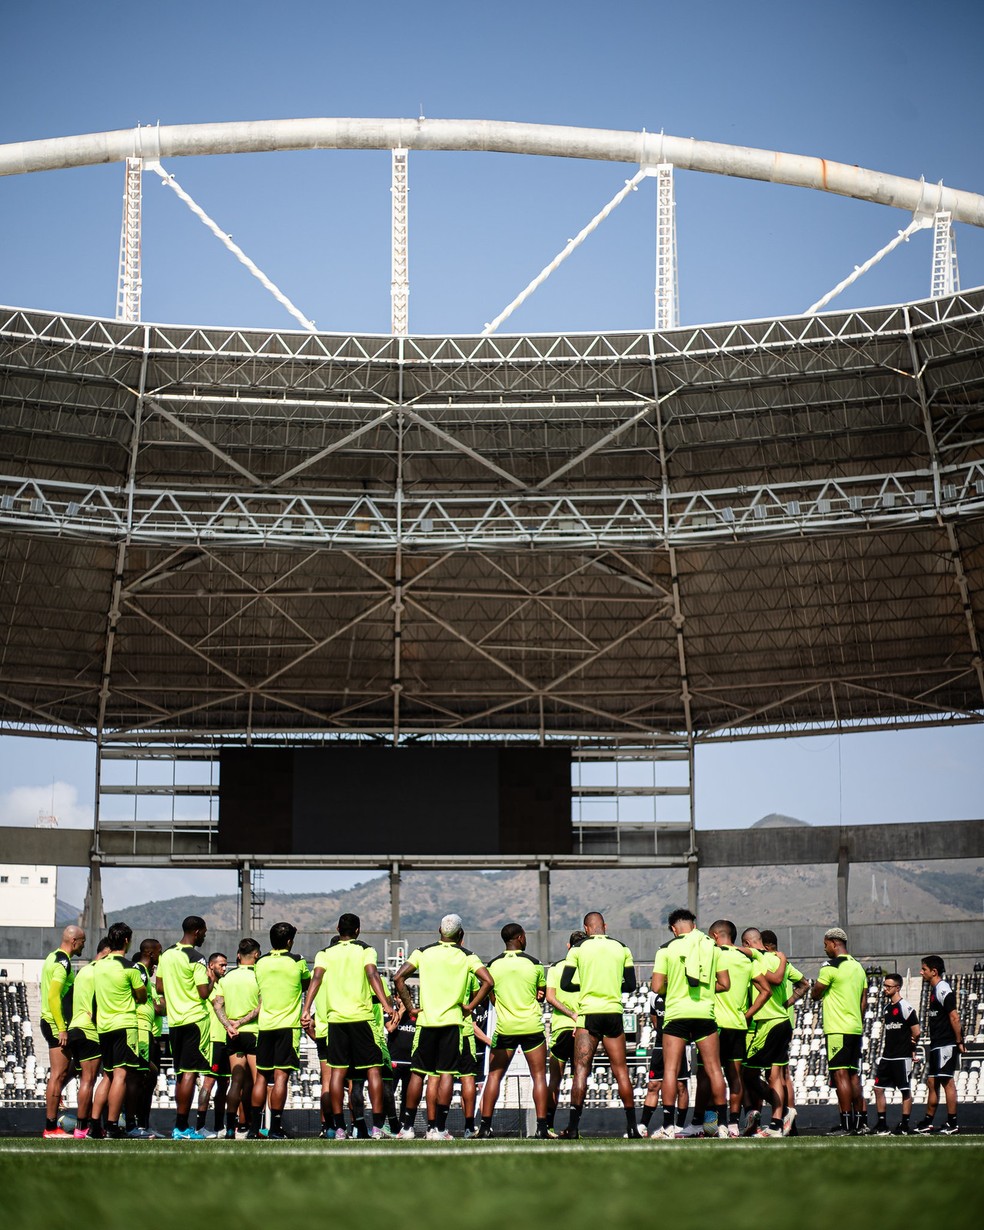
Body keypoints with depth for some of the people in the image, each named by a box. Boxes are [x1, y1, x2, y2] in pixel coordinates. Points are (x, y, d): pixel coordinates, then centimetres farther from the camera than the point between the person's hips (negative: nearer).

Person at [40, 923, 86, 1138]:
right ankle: (51, 1128, -7)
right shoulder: (62, 963, -15)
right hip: (57, 1025, -10)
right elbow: (53, 997, -22)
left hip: (51, 1023, 10)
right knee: (59, 1074, -8)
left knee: (66, 1070, 19)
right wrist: (62, 1029, -22)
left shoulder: (53, 958, 16)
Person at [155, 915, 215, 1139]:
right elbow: (204, 993, -17)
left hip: (174, 1020, 7)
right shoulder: (196, 958, -13)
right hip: (195, 1019, -7)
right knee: (190, 1073, -6)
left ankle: (179, 1127, 13)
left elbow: (160, 988, 15)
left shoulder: (166, 954, 9)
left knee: (181, 1073, 13)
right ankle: (182, 1126, -9)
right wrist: (211, 980, 1)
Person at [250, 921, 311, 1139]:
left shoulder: (260, 963, 7)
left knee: (261, 1076, 10)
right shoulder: (297, 962, -4)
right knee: (281, 1076, -6)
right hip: (288, 1025, -4)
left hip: (265, 1024, 4)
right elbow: (308, 983, 13)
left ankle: (254, 1127, 9)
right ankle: (275, 1128, -9)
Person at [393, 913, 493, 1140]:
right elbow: (488, 981, -9)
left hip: (426, 1020, 1)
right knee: (446, 1074, 1)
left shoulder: (423, 952, 6)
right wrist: (470, 1006, -2)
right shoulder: (467, 956, 3)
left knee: (418, 1073, 9)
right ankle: (438, 1128, -2)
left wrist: (410, 1008, 2)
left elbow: (399, 978, -3)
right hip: (452, 1021, -1)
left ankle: (406, 1126, 11)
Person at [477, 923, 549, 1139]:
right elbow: (542, 995, 10)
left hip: (504, 1027, 1)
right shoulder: (534, 964, -2)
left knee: (494, 1076, 8)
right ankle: (541, 1127, -3)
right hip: (532, 1027, -1)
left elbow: (491, 997, 9)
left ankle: (486, 1126, 2)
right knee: (539, 1076, 4)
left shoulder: (493, 965, 1)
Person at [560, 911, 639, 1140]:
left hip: (588, 1014, -2)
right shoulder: (622, 949, 7)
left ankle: (574, 1126, -9)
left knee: (581, 1070, -2)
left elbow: (565, 984, 0)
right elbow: (631, 985, 9)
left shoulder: (578, 949, 1)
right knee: (620, 1070, 7)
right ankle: (632, 1126, 6)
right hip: (614, 1013, 2)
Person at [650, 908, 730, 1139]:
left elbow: (657, 987, -3)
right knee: (714, 1069, 7)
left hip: (676, 1013, -2)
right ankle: (723, 1124, 6)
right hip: (705, 1013, 2)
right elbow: (725, 984, 7)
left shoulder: (666, 949, 0)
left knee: (670, 1069, 1)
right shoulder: (712, 947, 6)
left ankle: (668, 1126, -5)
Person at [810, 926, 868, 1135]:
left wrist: (818, 984, 14)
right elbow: (864, 1001, 16)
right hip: (856, 1028, 8)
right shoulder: (858, 967, 14)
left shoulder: (831, 967, -11)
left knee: (840, 1074, -7)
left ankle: (846, 1124, -10)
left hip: (837, 1029, -8)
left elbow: (814, 994, -5)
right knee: (854, 1074, 11)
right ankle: (857, 1123, 12)